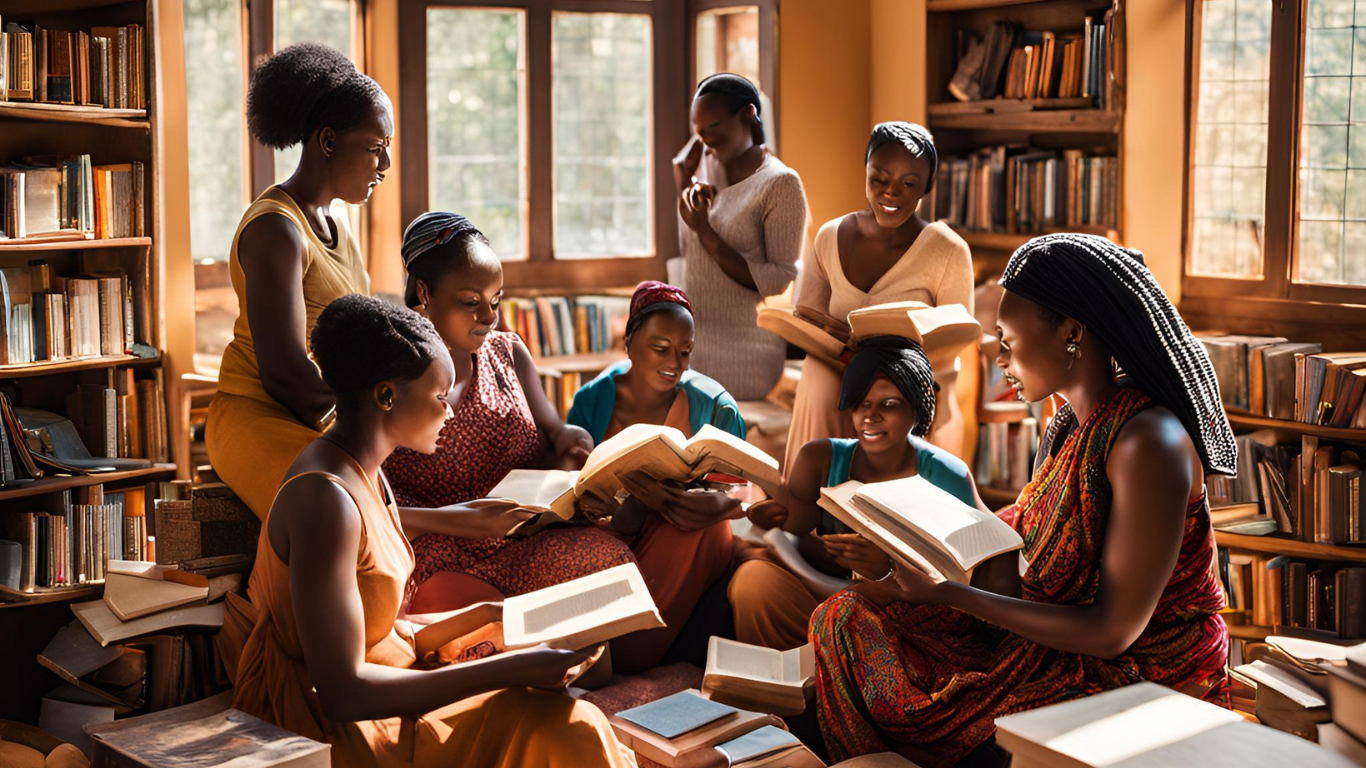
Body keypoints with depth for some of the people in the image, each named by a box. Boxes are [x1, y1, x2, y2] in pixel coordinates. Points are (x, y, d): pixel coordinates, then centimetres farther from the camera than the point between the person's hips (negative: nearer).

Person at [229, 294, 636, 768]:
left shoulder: (365, 473, 9)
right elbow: (343, 692, -26)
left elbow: (382, 634, 10)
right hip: (327, 730, -9)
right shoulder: (325, 497, -22)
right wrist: (513, 669, -26)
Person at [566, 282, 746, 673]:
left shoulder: (714, 406, -5)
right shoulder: (593, 399, -1)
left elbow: (737, 492, -5)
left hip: (691, 542, -1)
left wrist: (719, 502, -31)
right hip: (610, 535, 1)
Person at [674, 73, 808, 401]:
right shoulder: (705, 166, 9)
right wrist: (684, 186, 2)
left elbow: (781, 280, -16)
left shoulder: (780, 184, -9)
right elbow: (688, 252, 13)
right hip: (691, 340, 6)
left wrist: (705, 232, -18)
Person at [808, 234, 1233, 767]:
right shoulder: (1065, 431, 6)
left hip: (1130, 673, -9)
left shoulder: (1148, 444, -24)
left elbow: (1113, 632, -24)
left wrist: (951, 593, -21)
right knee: (849, 618, 4)